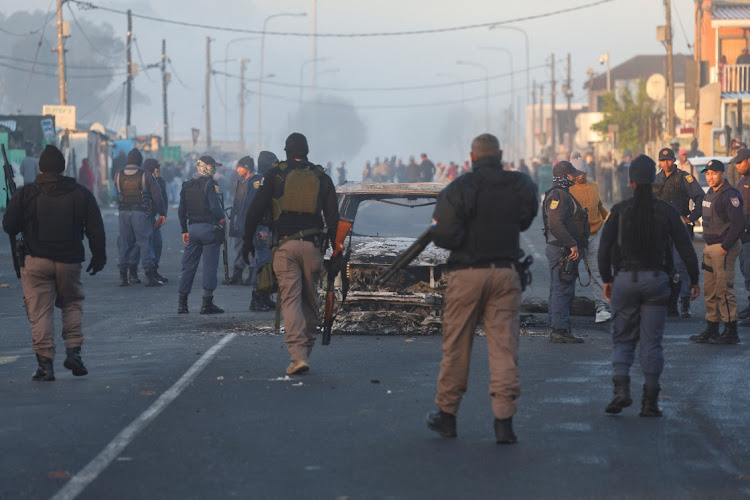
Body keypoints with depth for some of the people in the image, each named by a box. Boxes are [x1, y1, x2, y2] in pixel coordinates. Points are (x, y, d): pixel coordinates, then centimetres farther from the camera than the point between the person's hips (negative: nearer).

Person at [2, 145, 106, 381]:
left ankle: (45, 363, -4)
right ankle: (73, 351, 7)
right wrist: (99, 257, 16)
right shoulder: (81, 194, 2)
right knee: (72, 303, 20)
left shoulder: (25, 194, -3)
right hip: (69, 262, 2)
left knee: (40, 311, 1)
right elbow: (96, 230, 5)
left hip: (36, 262, -2)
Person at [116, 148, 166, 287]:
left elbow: (119, 193, 13)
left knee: (124, 243, 9)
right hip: (141, 213, -3)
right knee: (144, 242, 0)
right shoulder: (146, 176, -4)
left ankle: (123, 276, 9)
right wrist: (162, 213, 4)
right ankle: (149, 276, -2)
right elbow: (157, 195, -3)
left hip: (124, 213, 3)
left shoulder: (118, 176, 5)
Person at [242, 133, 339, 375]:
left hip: (284, 245, -2)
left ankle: (298, 355, -16)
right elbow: (333, 218, 9)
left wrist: (248, 240, 10)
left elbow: (256, 210, 2)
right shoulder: (321, 177, 10)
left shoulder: (275, 175, 4)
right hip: (312, 245, 2)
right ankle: (306, 347, 21)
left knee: (290, 299, -4)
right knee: (310, 299, 14)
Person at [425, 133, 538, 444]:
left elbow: (444, 235, -15)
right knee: (505, 347, 2)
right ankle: (504, 422, -2)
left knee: (456, 347, 9)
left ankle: (447, 415, 20)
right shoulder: (521, 185, 1)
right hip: (506, 273, 2)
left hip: (467, 274, -2)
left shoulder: (460, 188, -11)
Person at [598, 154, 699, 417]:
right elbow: (685, 247, 0)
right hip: (656, 280, 0)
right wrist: (694, 279, 9)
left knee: (623, 339, 11)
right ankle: (650, 402, 4)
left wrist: (606, 279, 7)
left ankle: (621, 389, -10)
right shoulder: (665, 211, -1)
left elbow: (605, 247, -4)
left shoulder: (620, 211, -2)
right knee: (652, 342, 5)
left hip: (625, 279, 0)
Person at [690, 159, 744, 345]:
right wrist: (708, 245, 15)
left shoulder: (730, 195, -15)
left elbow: (739, 224, -20)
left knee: (724, 289, -8)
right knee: (709, 290, 12)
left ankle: (731, 332, -4)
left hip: (724, 248, -10)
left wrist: (725, 247, -19)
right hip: (710, 248, 10)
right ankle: (711, 329, 20)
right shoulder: (710, 194, 15)